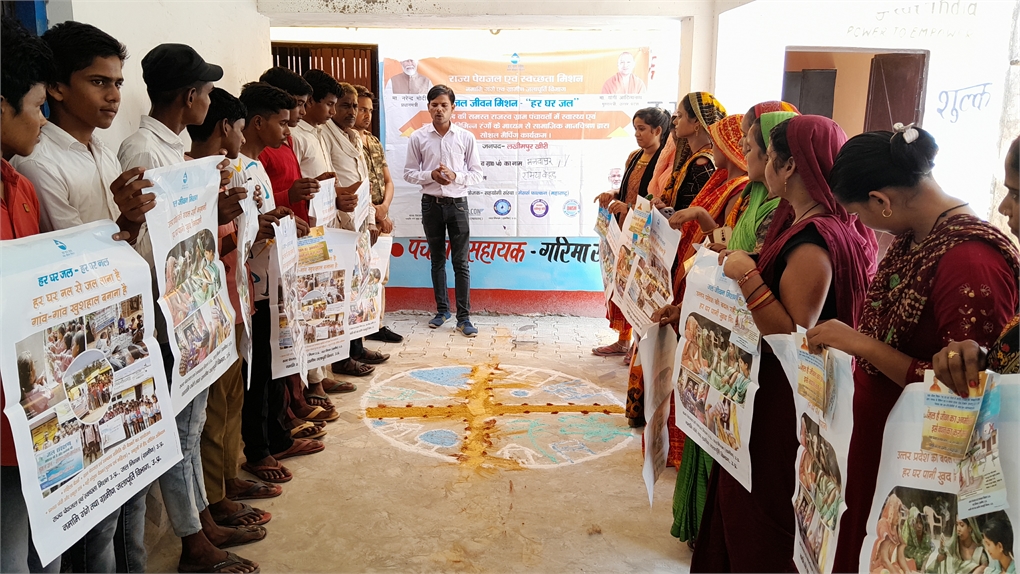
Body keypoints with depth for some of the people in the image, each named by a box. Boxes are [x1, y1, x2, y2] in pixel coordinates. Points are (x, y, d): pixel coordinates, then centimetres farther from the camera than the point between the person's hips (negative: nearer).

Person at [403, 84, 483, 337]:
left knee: (461, 262, -1)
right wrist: (431, 176, -15)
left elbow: (477, 174, 0)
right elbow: (409, 173, 2)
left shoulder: (466, 137, -2)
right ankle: (442, 310, 24)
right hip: (431, 204, 1)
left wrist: (455, 176, -18)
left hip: (457, 203, -1)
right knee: (437, 260, 12)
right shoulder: (418, 137, 0)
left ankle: (463, 317, 3)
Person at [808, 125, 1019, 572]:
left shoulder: (971, 260, -25)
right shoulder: (913, 237, 3)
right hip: (874, 434, 8)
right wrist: (845, 342, 3)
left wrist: (863, 345, -23)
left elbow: (963, 389, -24)